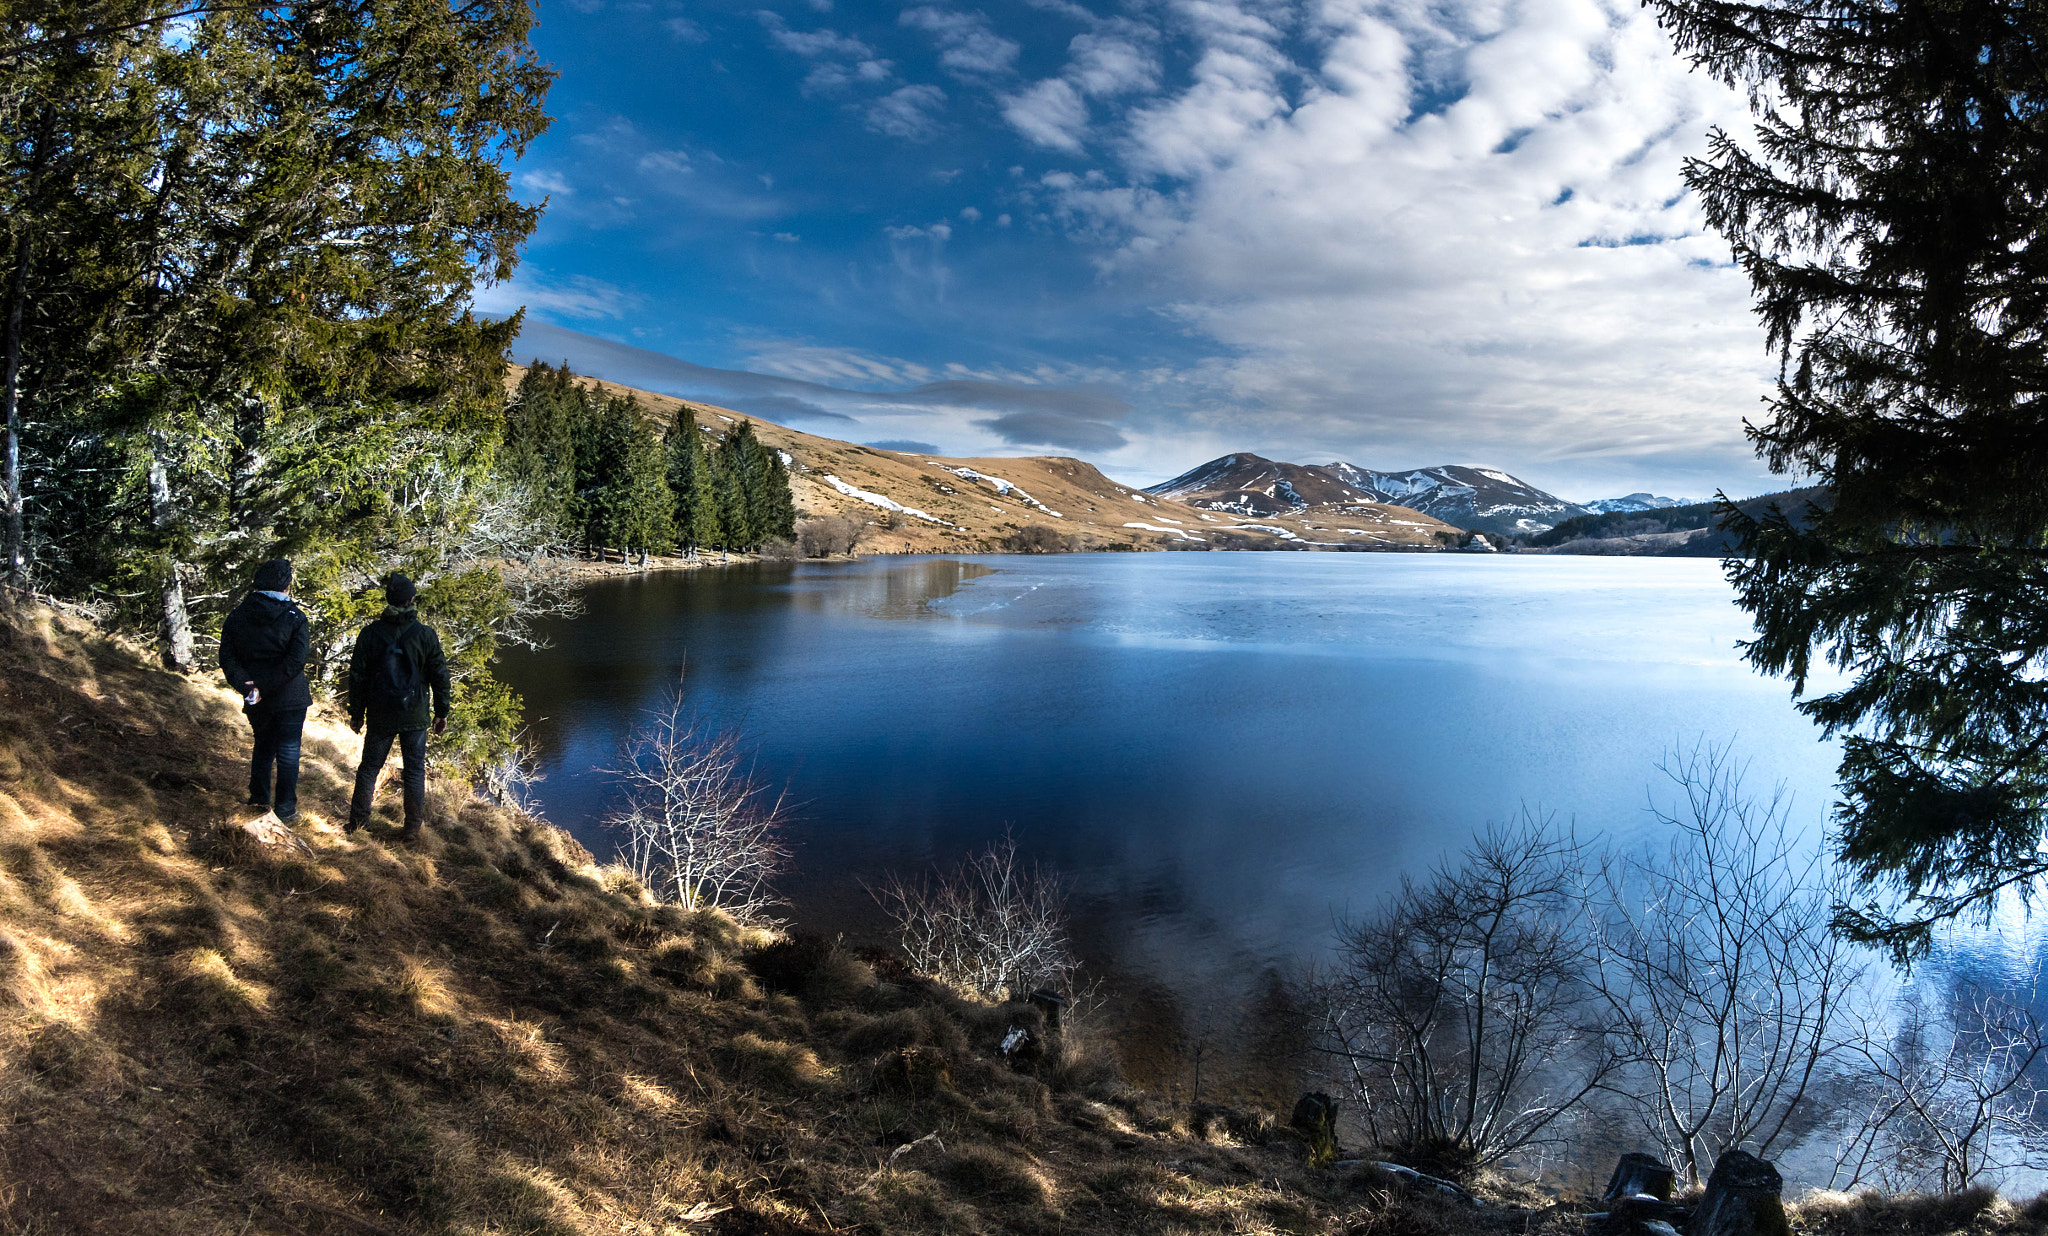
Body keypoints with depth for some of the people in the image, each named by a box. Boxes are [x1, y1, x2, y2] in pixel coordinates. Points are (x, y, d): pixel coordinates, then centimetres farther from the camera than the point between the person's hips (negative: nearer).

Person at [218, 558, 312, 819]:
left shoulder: (237, 617, 2)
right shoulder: (293, 617, -11)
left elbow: (227, 658, -5)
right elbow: (296, 661, -21)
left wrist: (246, 686, -13)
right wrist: (263, 687, -16)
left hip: (256, 701, 4)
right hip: (289, 699, -4)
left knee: (263, 746, 22)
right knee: (288, 751, 6)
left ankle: (258, 798, 27)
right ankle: (285, 807, 10)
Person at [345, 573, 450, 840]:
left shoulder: (370, 633, -3)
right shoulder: (425, 634, -7)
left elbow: (357, 676, 1)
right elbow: (439, 675, -4)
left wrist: (356, 713, 11)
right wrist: (442, 712, 6)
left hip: (380, 716, 2)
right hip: (415, 717, -1)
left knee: (369, 766, 16)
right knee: (414, 770, 5)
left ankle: (357, 819, 24)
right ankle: (413, 825, 8)